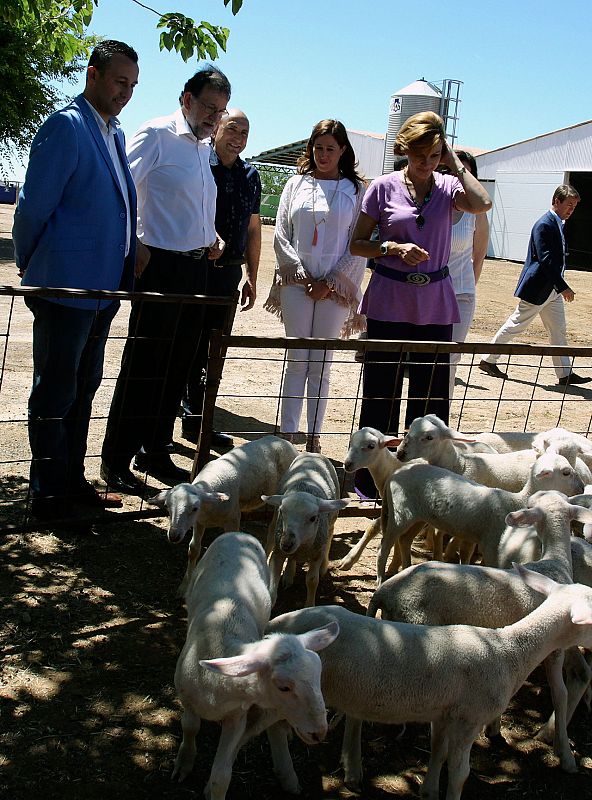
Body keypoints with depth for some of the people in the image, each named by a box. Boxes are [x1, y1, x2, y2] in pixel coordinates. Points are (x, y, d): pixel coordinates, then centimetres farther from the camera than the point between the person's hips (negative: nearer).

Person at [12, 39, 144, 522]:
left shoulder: (114, 133, 15)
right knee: (55, 392, 1)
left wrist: (131, 250, 14)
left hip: (102, 286, 9)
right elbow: (34, 207, -12)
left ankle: (73, 483, 26)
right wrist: (31, 266, -2)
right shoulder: (66, 126, -13)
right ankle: (48, 497, 11)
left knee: (83, 389, 15)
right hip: (64, 287, -9)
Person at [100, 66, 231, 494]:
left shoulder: (205, 147, 17)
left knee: (177, 367, 12)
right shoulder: (157, 134, -8)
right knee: (143, 365, -4)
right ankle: (116, 460, 6)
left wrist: (211, 237, 11)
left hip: (196, 267, 8)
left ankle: (155, 452, 23)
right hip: (160, 265, -8)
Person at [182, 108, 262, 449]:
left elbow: (253, 228, 18)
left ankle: (197, 420, 23)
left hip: (229, 273, 6)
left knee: (211, 351, 12)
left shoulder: (251, 175, 13)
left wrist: (251, 278, 16)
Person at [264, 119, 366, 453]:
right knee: (297, 361, -1)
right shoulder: (297, 184, 10)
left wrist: (330, 282, -7)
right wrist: (301, 273, -5)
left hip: (335, 288, -1)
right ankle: (287, 434, 3)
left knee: (321, 365, 2)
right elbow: (281, 236, 6)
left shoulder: (356, 190, 6)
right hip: (297, 284, 1)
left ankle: (314, 437, 8)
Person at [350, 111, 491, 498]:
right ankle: (369, 478, 14)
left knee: (431, 393, 5)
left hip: (435, 305, 2)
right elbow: (358, 244, 3)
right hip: (390, 304, -2)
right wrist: (394, 248, -14)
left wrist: (454, 161, -8)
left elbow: (482, 204, -18)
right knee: (381, 392, 4)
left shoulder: (448, 187, 4)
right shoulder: (385, 187, 0)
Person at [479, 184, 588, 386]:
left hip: (552, 289, 9)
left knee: (559, 331, 8)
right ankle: (488, 361, 14)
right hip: (537, 288, -9)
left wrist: (560, 286, 16)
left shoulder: (557, 224, 12)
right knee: (516, 325, 1)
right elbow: (545, 259, -25)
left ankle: (565, 374, 12)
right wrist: (563, 287, -25)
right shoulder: (544, 225, -18)